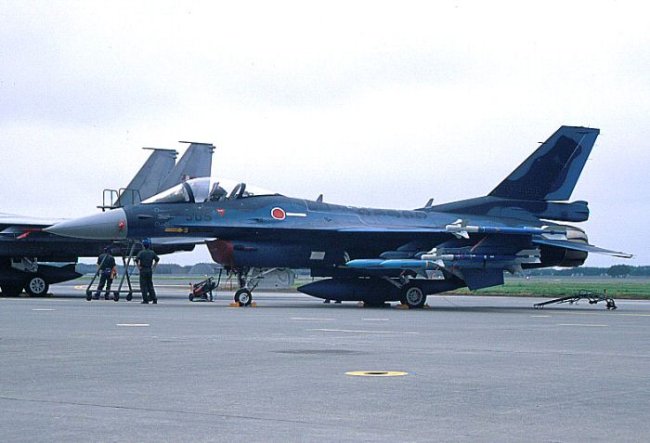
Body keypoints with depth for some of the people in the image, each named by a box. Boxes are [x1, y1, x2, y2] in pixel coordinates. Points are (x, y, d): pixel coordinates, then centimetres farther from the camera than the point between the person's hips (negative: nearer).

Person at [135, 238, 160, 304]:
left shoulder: (141, 252, -8)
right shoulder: (152, 252, 7)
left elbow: (137, 260, -21)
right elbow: (157, 259, 17)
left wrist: (138, 267, -9)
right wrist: (153, 267, 19)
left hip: (143, 270, -5)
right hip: (150, 270, 5)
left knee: (143, 286, 1)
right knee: (150, 285, 13)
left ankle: (145, 300, -2)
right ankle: (154, 299, 7)